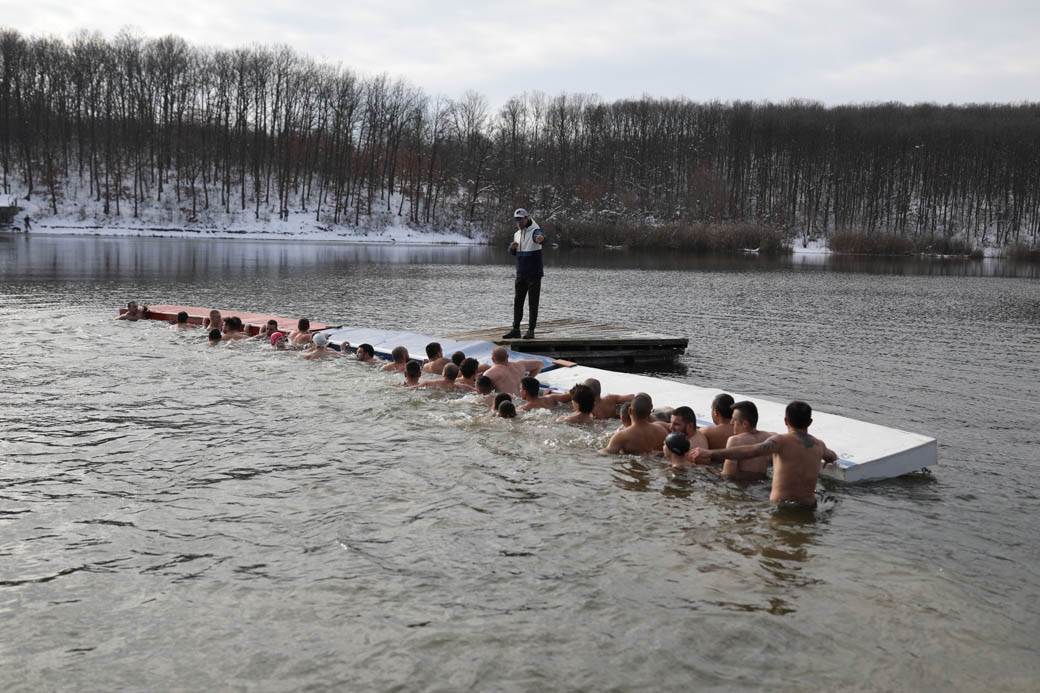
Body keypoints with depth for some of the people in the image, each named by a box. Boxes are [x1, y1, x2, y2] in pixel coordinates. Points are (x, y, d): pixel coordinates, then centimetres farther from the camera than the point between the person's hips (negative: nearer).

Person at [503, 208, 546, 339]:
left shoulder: (535, 231, -13)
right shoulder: (517, 234, 10)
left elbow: (540, 236, -37)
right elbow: (512, 252, 15)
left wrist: (540, 238, -63)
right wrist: (512, 246, -9)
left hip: (534, 274, -7)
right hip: (521, 274, 7)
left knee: (533, 303, -1)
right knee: (517, 302, 7)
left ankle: (531, 331, 4)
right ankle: (515, 330, 12)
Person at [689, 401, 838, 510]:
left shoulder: (781, 441, -11)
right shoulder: (819, 445, 8)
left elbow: (753, 451, -28)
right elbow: (833, 457, 32)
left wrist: (711, 453, -34)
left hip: (781, 505, -6)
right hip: (809, 507, 6)